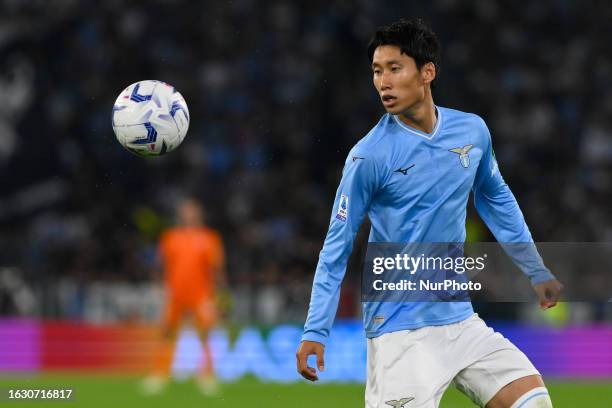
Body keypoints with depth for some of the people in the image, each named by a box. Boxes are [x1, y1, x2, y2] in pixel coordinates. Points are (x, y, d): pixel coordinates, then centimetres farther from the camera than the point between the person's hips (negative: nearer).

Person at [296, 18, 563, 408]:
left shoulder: (473, 131, 1)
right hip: (401, 329, -5)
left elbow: (496, 199, 20)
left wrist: (536, 270, 22)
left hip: (460, 319, 5)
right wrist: (315, 331, -11)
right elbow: (337, 248, -7)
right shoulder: (369, 156, -12)